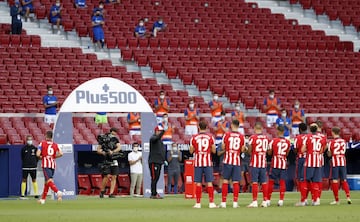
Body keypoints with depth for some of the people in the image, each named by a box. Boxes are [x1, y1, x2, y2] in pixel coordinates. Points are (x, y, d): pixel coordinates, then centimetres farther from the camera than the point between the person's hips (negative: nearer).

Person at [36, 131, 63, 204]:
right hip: (53, 165, 5)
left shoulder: (42, 143, 0)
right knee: (47, 181, 16)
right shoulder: (55, 145, 10)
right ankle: (43, 199, 23)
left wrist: (40, 157, 13)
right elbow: (60, 154, -3)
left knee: (49, 181, -15)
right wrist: (54, 157, 13)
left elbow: (38, 154, -9)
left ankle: (58, 192, -41)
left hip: (45, 165, -5)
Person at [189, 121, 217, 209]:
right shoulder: (210, 137, 0)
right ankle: (211, 203, -3)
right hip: (208, 163, 0)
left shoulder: (194, 137, -1)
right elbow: (214, 150, 2)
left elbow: (191, 151, 3)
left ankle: (198, 203, 1)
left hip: (198, 162, 0)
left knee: (198, 183, 2)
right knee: (209, 182, 1)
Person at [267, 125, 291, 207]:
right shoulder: (288, 142, 3)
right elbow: (287, 153, 10)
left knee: (271, 181, 4)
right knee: (282, 182, 3)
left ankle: (268, 200, 5)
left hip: (275, 164, -2)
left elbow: (269, 153, -1)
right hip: (284, 164, 2)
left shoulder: (274, 141, -7)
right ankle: (281, 200, -2)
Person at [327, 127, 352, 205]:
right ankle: (348, 196, -6)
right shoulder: (343, 141, 6)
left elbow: (329, 154, -4)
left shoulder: (331, 142, -7)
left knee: (335, 181, 0)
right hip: (343, 161, 4)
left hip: (335, 162, -4)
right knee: (344, 180, 11)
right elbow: (344, 151, 10)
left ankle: (337, 200, 0)